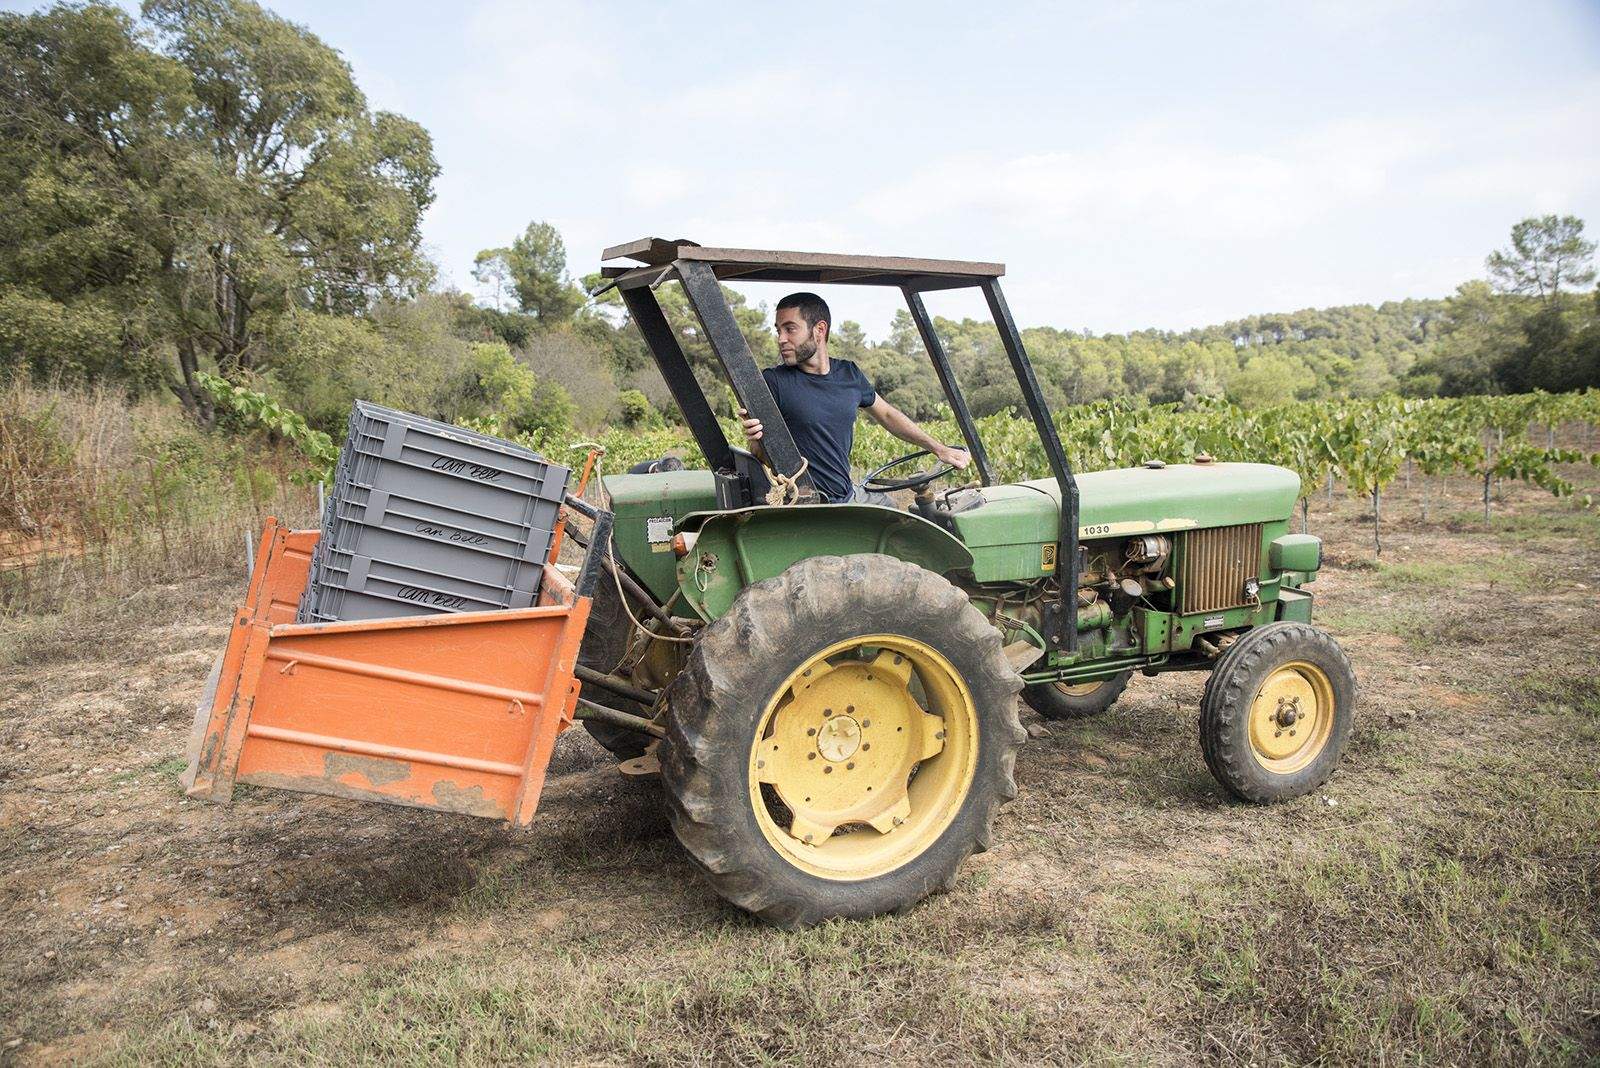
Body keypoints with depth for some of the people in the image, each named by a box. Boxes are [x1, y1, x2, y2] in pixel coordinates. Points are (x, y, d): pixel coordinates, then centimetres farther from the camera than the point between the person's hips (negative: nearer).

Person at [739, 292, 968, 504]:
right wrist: (756, 439, -36)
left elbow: (886, 414, 20)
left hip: (850, 494, 6)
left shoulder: (849, 374, 6)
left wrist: (940, 449, 20)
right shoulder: (773, 381, -10)